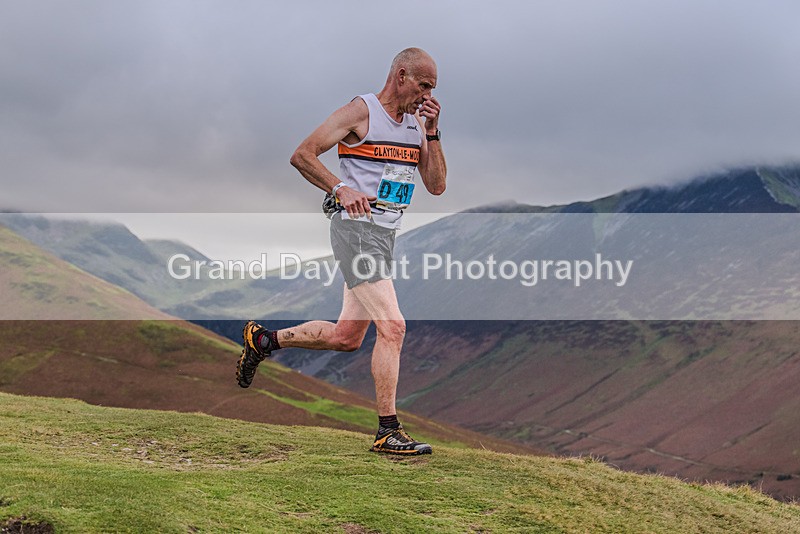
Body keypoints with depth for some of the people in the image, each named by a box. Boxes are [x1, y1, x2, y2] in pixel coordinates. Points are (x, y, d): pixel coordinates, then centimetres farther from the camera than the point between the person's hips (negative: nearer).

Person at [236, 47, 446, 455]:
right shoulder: (361, 112, -8)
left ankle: (263, 339, 31)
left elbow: (436, 186, 9)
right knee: (392, 326, -16)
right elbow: (302, 156, -7)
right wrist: (340, 188, -18)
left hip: (386, 234, 8)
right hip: (356, 227, -8)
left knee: (347, 337, 12)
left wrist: (431, 133, 0)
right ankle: (388, 431, -9)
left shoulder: (418, 122, 13)